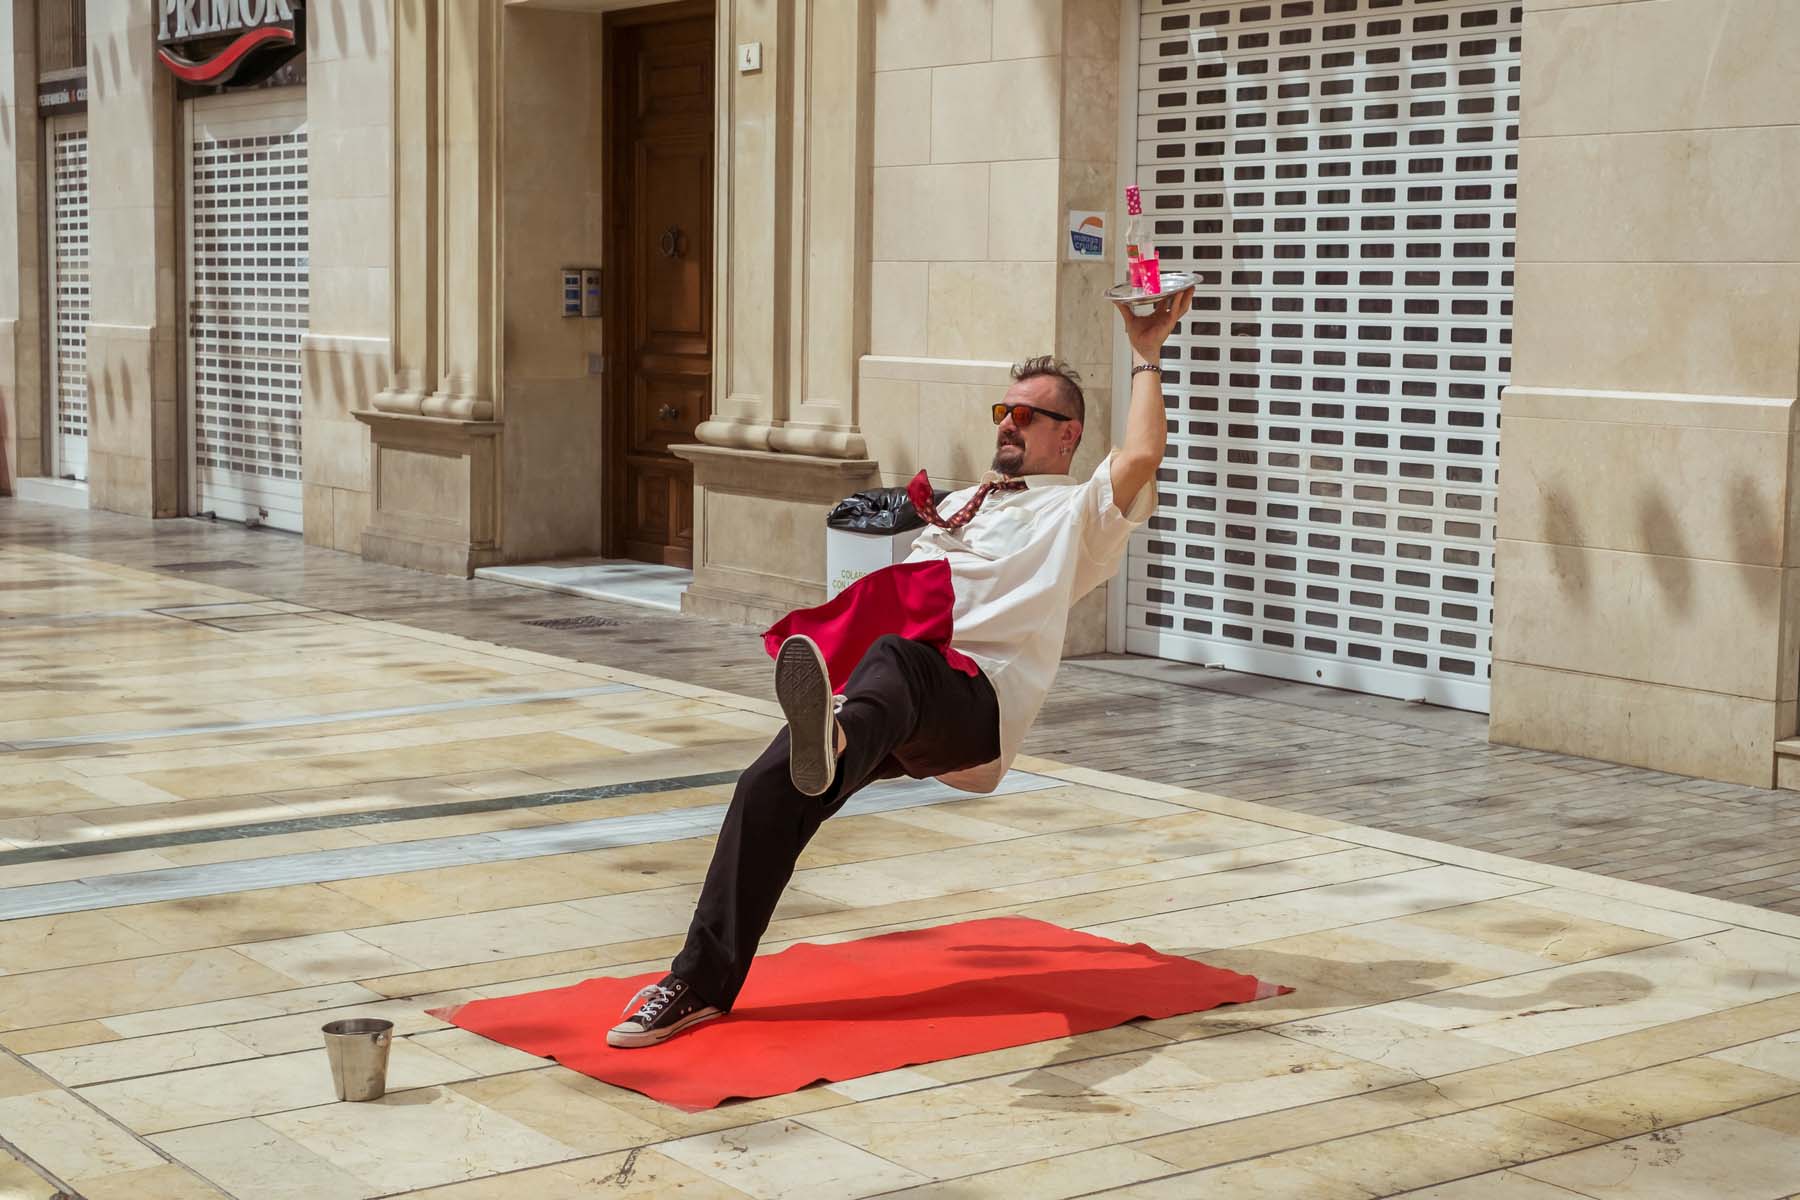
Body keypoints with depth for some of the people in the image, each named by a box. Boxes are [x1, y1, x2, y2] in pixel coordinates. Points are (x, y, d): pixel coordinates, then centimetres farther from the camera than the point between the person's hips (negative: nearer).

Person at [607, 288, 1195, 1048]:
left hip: (974, 699, -6)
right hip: (878, 700, 6)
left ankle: (834, 744, -78)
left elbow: (1141, 457, -3)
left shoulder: (1075, 514, 17)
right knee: (768, 787, -18)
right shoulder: (961, 503, 38)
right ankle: (701, 984, -15)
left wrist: (1146, 357, 4)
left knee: (892, 658, -41)